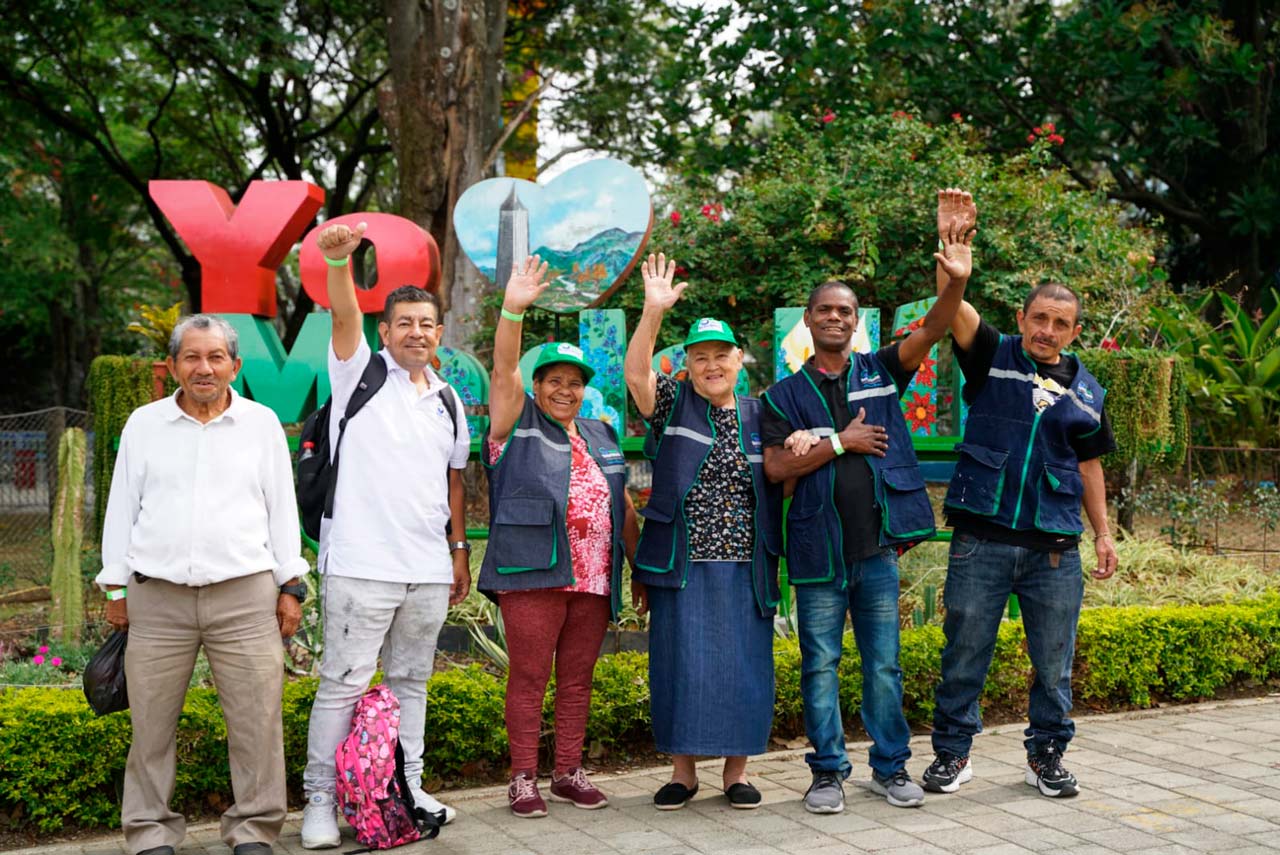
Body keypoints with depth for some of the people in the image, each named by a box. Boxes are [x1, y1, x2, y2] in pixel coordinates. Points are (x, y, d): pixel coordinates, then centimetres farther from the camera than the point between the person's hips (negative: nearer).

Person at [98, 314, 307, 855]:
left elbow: (282, 508, 11)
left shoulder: (262, 424, 9)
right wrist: (116, 588, 9)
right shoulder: (143, 424, 11)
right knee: (151, 724, 2)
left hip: (245, 595, -1)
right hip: (157, 597, 1)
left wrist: (290, 586, 7)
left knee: (256, 721, -4)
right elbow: (121, 509, 13)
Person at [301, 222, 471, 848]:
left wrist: (459, 549, 16)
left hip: (428, 569, 5)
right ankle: (319, 800, 5)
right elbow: (344, 315, -18)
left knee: (411, 681, 13)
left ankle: (408, 789, 23)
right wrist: (338, 261, -35)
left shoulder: (447, 401, 15)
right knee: (343, 682, -4)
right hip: (361, 563, -5)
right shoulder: (361, 374, 1)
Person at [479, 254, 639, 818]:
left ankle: (569, 772, 18)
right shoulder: (518, 424, 5)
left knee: (578, 680, 9)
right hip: (533, 575, -5)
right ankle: (523, 777, 6)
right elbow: (504, 370, -11)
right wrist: (512, 310, -25)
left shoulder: (600, 437, 19)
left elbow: (623, 505, 21)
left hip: (593, 579, 5)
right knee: (529, 678, -1)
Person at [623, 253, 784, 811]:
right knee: (682, 665, 1)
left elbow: (780, 481, 18)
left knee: (743, 665, 4)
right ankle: (682, 771, 14)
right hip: (683, 565, -2)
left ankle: (736, 771, 17)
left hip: (745, 569, 2)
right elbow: (636, 373, -16)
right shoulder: (673, 405, 2)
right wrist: (653, 311, -28)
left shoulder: (758, 416, 11)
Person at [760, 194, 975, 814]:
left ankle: (891, 767, 19)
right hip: (818, 548, -1)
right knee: (820, 664, 6)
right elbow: (776, 466, -4)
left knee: (883, 664, 8)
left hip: (877, 544, 1)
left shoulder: (880, 373, 7)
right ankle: (828, 772, 16)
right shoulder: (786, 395, 5)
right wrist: (840, 442, -10)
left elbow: (931, 331, -8)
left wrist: (957, 282, -24)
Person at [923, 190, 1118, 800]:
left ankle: (1047, 757, 25)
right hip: (982, 541, -2)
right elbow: (954, 306, -14)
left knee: (1054, 663, 10)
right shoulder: (993, 357, 2)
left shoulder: (1085, 391, 11)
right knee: (965, 654, 4)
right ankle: (951, 753, 18)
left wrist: (1103, 533, 15)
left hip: (1055, 548, 3)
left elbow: (1089, 466, 19)